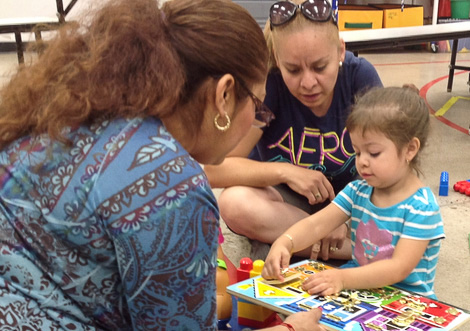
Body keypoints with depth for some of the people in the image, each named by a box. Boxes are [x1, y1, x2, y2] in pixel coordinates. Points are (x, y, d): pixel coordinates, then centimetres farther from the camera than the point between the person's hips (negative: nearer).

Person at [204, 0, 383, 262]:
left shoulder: (360, 75, -19)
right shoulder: (265, 83, -24)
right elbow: (214, 168, -25)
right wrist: (285, 172, -32)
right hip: (285, 198, 0)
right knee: (236, 203, -33)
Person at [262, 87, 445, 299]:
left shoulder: (421, 206, -16)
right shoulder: (358, 191, 3)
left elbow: (399, 268, -25)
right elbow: (316, 224, -5)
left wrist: (343, 278, -38)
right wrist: (283, 243, -26)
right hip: (360, 284, 5)